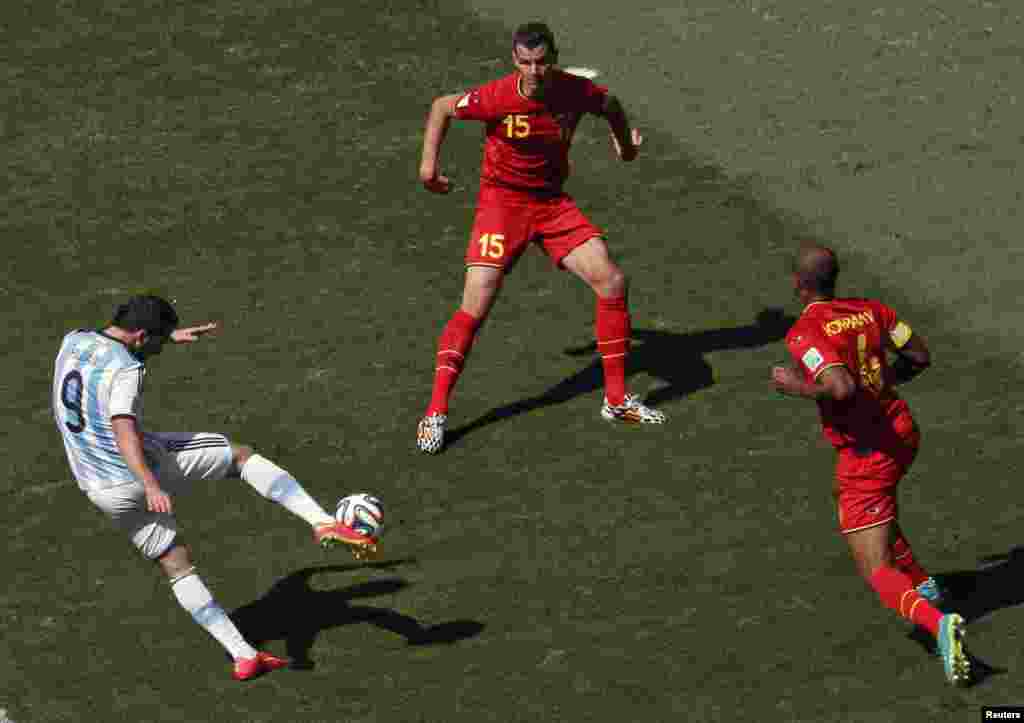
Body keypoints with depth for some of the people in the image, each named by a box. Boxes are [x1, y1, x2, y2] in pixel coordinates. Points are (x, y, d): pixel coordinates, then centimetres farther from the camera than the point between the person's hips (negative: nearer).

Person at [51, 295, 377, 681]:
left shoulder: (73, 341, 7)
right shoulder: (125, 370, -19)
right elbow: (124, 431, -33)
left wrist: (170, 335, 36)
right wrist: (150, 485, -45)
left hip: (101, 490, 7)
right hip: (143, 470, -7)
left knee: (177, 566, 15)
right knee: (241, 455, 9)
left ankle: (242, 654, 11)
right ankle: (324, 522, -5)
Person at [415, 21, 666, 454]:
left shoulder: (576, 91, -12)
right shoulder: (497, 98, -22)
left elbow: (610, 106, 14)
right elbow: (442, 107, -3)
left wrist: (625, 142, 30)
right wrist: (429, 163, -6)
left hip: (553, 203, 4)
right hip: (502, 203, -4)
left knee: (612, 282, -6)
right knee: (475, 307, -15)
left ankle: (617, 400, 8)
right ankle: (436, 413, -7)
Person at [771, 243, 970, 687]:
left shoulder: (804, 333, -17)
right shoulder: (870, 311, 3)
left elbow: (841, 387, -31)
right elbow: (920, 357, 7)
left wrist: (799, 388, -14)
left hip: (865, 453, -7)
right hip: (902, 435, 7)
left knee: (877, 574, -3)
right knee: (846, 496, 38)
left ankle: (938, 623, -31)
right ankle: (922, 583, 38)